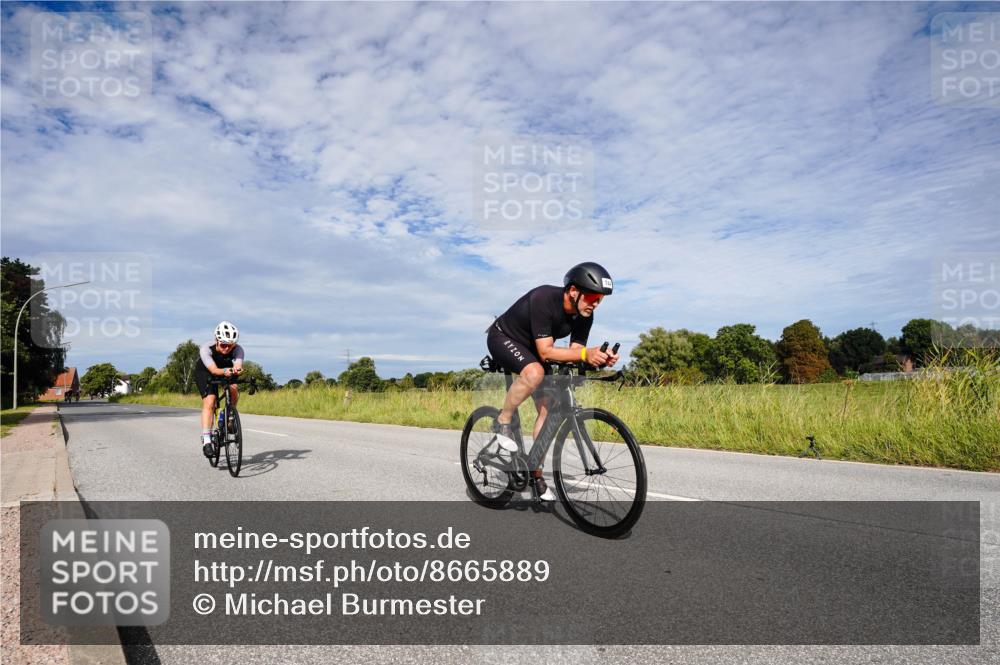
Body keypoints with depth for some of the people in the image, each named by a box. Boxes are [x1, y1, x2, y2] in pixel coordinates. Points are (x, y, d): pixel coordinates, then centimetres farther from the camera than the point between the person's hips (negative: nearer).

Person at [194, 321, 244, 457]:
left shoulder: (237, 349, -30)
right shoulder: (206, 349, -35)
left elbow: (238, 364, -49)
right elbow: (213, 370, -48)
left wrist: (236, 369, -73)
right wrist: (225, 372, -70)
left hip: (226, 371, 3)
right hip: (204, 373, -3)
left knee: (234, 390, -27)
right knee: (209, 401, -23)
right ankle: (206, 440, -23)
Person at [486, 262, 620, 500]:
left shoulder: (584, 316, -14)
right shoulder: (543, 299, -35)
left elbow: (574, 353, -13)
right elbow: (546, 352, -38)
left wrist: (599, 358, -33)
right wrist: (585, 353, -49)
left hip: (531, 349, 7)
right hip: (503, 338, -7)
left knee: (547, 408, -3)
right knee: (535, 372, -38)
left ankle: (536, 474, 10)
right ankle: (502, 422, -15)